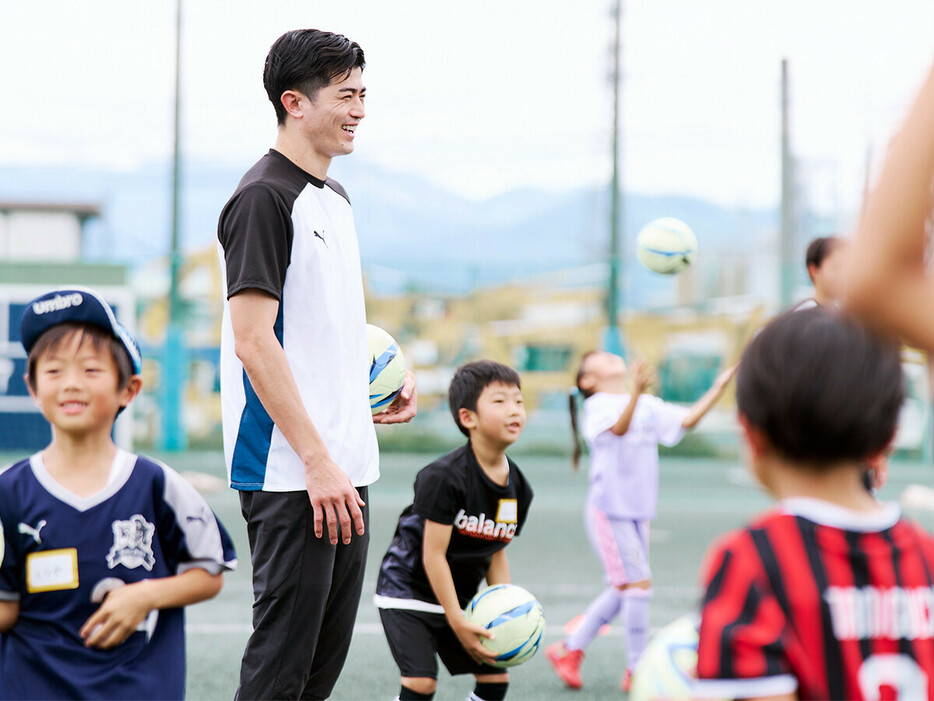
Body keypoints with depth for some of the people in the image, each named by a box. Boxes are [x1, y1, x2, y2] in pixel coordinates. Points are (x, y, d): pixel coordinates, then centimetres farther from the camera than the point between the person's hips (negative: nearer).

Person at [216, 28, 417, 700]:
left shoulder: (336, 199, 17)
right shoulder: (264, 197, -11)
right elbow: (253, 341, -18)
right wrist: (318, 461, -20)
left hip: (343, 468, 9)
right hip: (289, 472, -9)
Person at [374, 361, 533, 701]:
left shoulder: (518, 489, -3)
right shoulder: (445, 477, -25)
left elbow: (496, 551, 8)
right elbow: (433, 554, -23)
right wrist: (457, 622, -23)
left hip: (459, 595, 7)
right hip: (408, 588, -7)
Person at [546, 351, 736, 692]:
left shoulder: (650, 406, 12)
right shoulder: (597, 405, -9)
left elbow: (687, 419, 4)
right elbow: (619, 428, -29)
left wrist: (719, 386, -3)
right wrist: (637, 391, -47)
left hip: (639, 511, 7)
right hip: (608, 508, -7)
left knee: (622, 590, 12)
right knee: (638, 583, -10)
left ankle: (569, 650, 25)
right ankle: (637, 671, 0)